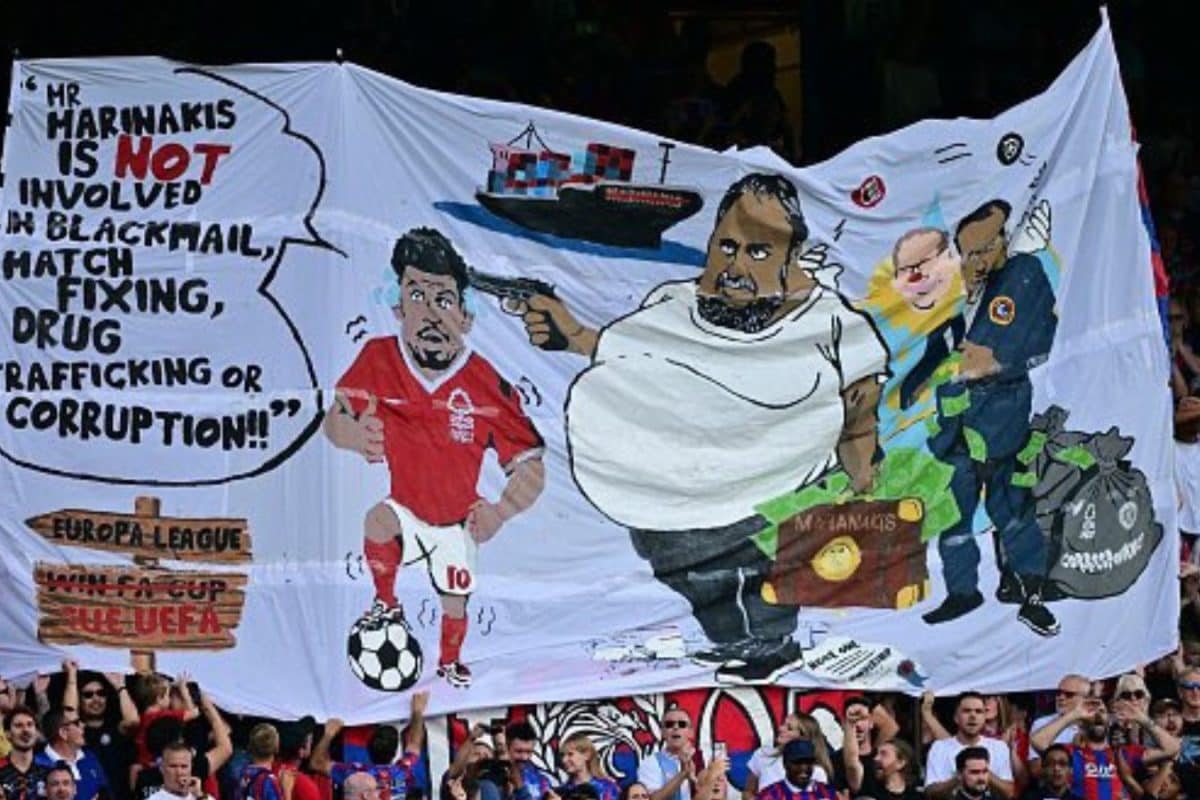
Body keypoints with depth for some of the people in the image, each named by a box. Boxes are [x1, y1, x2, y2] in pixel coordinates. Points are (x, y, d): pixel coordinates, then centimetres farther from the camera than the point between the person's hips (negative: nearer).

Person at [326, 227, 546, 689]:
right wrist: (352, 434, -36)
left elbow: (530, 469, -20)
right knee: (379, 523, -32)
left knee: (455, 604, 11)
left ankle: (449, 663, 45)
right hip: (406, 509, 0)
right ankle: (387, 607, -4)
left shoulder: (487, 386, -25)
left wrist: (500, 512, -39)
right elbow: (334, 419, -10)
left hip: (456, 523, 0)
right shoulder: (379, 361, -20)